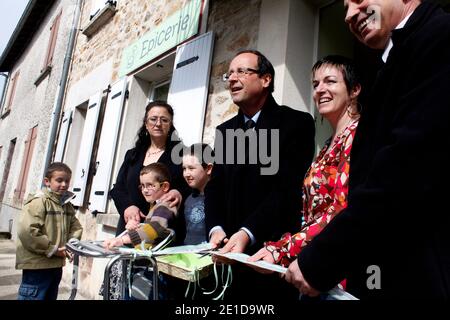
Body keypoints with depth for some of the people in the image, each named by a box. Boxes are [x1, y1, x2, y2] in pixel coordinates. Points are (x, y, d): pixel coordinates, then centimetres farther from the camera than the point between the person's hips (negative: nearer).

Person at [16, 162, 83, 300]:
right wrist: (52, 250, -18)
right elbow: (26, 231, -24)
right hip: (37, 265, -8)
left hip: (56, 265, 8)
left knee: (51, 296, 19)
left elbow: (76, 228, 16)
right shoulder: (38, 201, -15)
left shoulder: (67, 205, 10)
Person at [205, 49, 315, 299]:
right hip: (230, 252, 5)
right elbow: (215, 186, 6)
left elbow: (288, 188, -16)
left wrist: (247, 233, -26)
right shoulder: (225, 130, 11)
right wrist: (216, 229, -11)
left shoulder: (296, 123, -7)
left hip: (275, 250, -5)